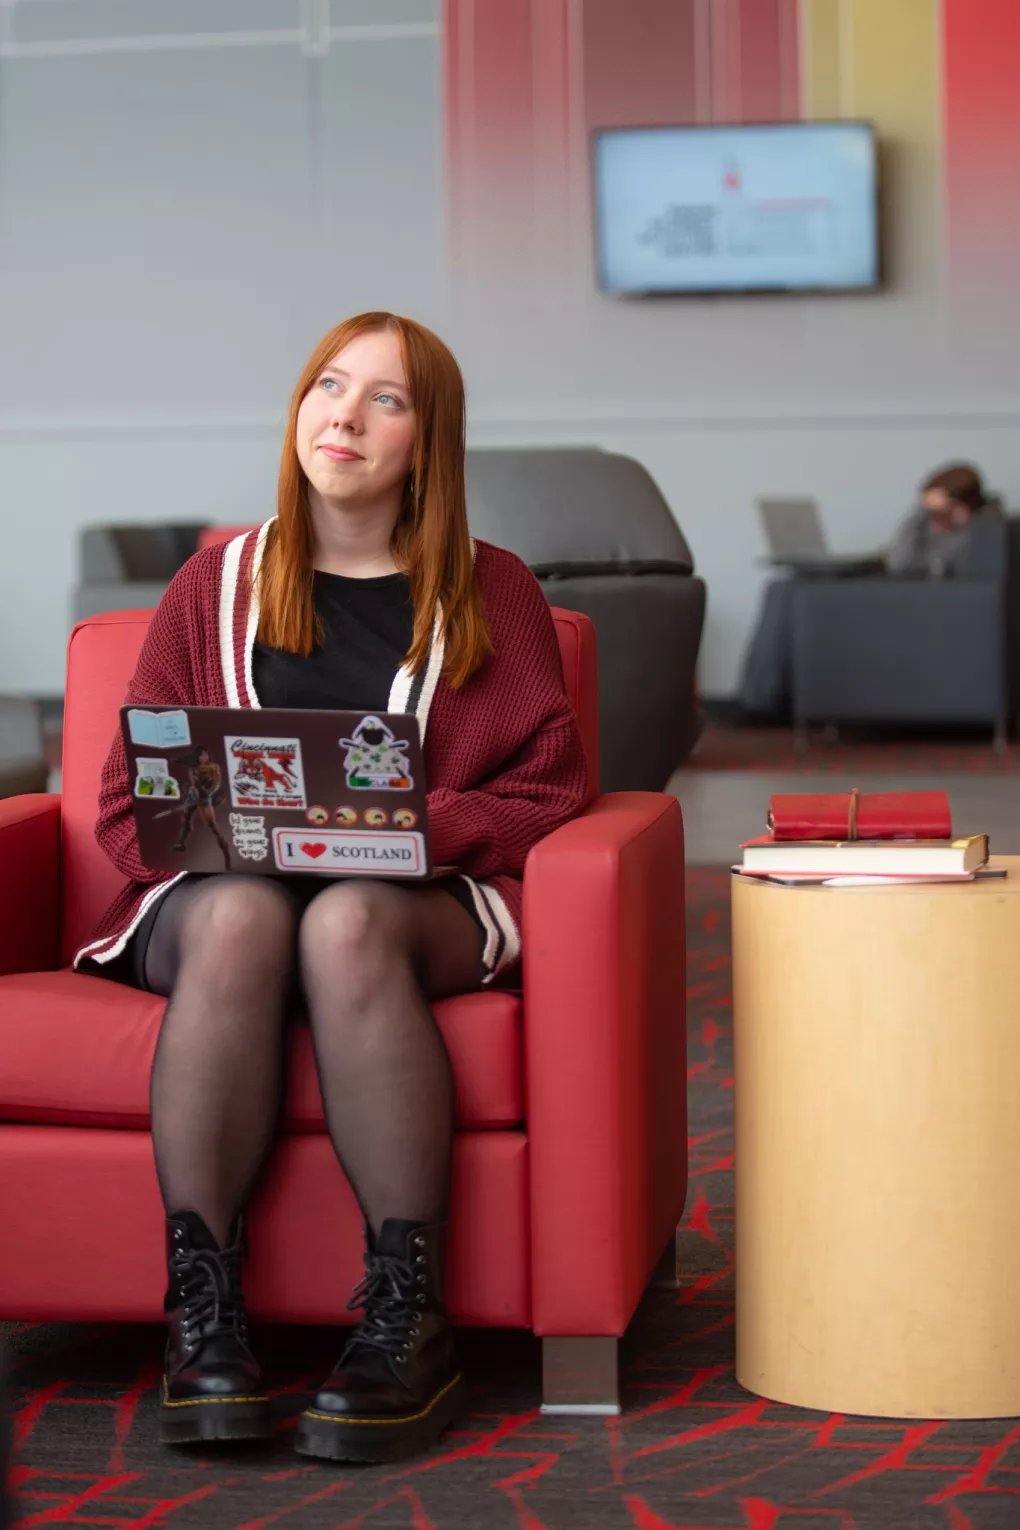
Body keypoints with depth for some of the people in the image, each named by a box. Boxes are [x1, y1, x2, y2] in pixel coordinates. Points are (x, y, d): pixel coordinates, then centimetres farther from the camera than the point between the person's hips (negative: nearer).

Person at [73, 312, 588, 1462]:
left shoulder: (489, 593, 13)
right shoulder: (215, 586, 17)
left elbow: (544, 794, 6)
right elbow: (126, 797, 13)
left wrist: (416, 826, -14)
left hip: (424, 899, -1)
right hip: (214, 885, 1)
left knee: (345, 924, -38)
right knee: (242, 916, -37)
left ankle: (408, 1322, -38)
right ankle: (200, 1312, -38)